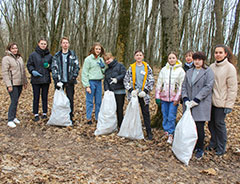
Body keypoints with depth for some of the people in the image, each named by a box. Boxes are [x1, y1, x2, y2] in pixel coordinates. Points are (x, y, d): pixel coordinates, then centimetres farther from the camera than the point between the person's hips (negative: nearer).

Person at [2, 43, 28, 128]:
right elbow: (4, 73, -12)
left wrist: (25, 82, 17)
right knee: (14, 101, -10)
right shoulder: (6, 59, -6)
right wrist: (8, 85, -17)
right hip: (12, 84, -6)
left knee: (15, 101, 12)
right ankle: (10, 120, -2)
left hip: (19, 83, 6)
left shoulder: (20, 58, 15)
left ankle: (14, 117, 22)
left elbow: (23, 71, 21)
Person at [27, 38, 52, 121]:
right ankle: (36, 115, 13)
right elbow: (29, 65, 3)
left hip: (46, 79, 2)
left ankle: (44, 114, 19)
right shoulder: (33, 55, 1)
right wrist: (32, 71, -15)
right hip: (36, 79, -2)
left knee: (45, 97, 8)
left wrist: (49, 66, -9)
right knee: (36, 97, 3)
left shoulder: (49, 55, 7)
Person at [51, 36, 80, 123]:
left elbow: (77, 67, 3)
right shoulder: (57, 56, 5)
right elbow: (54, 68, 1)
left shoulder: (73, 55, 4)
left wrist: (74, 77, -9)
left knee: (70, 99, 2)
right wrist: (56, 79, -10)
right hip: (59, 81, 1)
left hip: (69, 81, -1)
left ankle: (70, 117, 12)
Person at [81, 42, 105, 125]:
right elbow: (84, 73, -8)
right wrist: (87, 85, -13)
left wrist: (103, 67, -4)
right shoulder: (88, 59, -5)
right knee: (89, 101, 1)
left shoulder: (101, 59, 11)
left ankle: (98, 117, 21)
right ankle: (88, 118, 11)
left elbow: (104, 72, 17)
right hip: (91, 81, -5)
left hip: (99, 82, 5)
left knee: (99, 101, 10)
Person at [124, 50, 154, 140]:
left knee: (146, 113, 1)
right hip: (133, 94, 1)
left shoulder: (147, 67, 2)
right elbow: (126, 80, 5)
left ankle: (149, 133, 8)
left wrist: (145, 91, -10)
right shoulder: (131, 67, 5)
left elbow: (151, 81, 1)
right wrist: (131, 90, -7)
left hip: (143, 94, -1)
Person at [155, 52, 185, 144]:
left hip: (174, 98, -3)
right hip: (164, 97, 3)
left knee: (172, 117, -4)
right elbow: (159, 83, 10)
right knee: (165, 116, 8)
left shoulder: (180, 70, 0)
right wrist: (157, 96, 5)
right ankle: (166, 131, 23)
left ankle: (170, 134, 7)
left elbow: (181, 86, -3)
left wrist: (177, 98, -8)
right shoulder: (163, 69, 9)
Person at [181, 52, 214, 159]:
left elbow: (208, 87, -10)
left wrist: (196, 100, -16)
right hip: (189, 105, 4)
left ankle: (200, 149, 14)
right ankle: (193, 146, 24)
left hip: (201, 105, -4)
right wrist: (185, 99, -4)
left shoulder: (208, 72, 0)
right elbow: (184, 86, 12)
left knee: (199, 127, -3)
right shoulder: (189, 72, 16)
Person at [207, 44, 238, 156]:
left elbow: (232, 88, -10)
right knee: (211, 123, 12)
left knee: (219, 124, 3)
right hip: (210, 100, 5)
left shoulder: (230, 67, -9)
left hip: (221, 102, -5)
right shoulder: (212, 67, 7)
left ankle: (221, 147, 19)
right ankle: (213, 143, 30)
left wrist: (229, 105, -12)